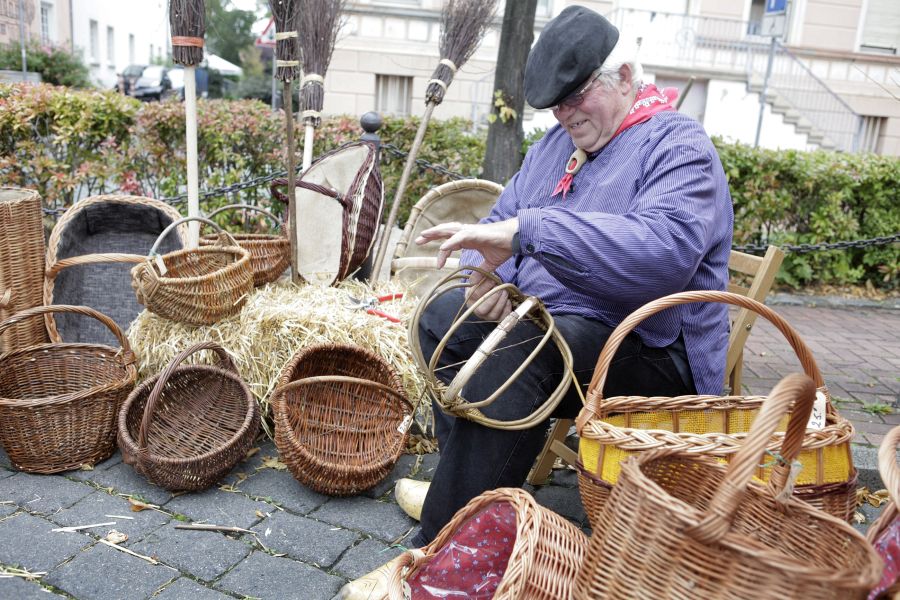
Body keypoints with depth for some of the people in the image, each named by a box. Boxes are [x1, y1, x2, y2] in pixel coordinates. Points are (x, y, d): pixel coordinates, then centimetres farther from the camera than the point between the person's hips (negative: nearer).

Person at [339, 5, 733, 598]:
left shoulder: (678, 145, -12)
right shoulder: (558, 143, 14)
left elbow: (667, 248, -32)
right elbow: (502, 219, 16)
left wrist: (524, 231, -37)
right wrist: (492, 274, -9)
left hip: (650, 348, -9)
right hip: (550, 319, 9)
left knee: (518, 349, -34)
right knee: (443, 316, 4)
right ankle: (467, 486, 3)